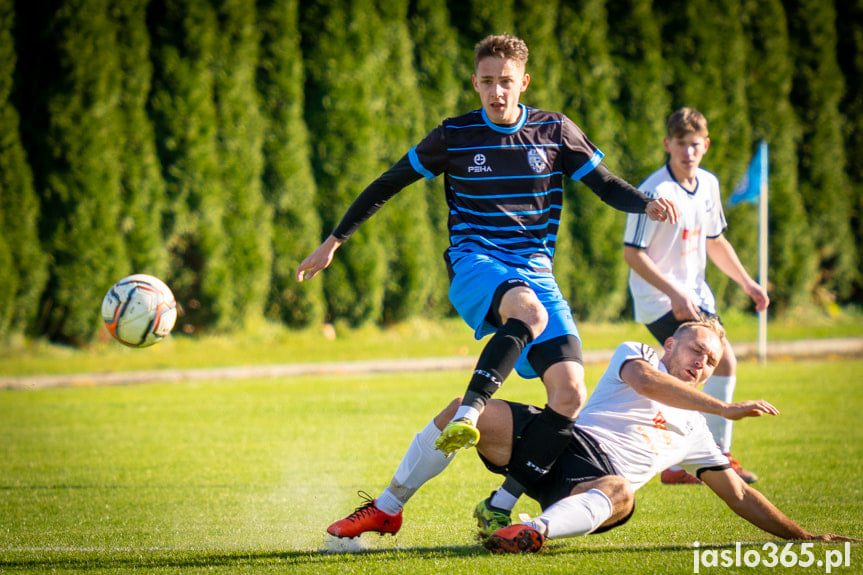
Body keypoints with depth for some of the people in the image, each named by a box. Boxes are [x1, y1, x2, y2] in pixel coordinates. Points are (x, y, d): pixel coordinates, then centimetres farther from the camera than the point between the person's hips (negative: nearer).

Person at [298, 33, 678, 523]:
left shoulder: (555, 131, 7)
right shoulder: (454, 136, 4)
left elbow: (607, 186, 11)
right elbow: (388, 185, 12)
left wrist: (648, 205, -12)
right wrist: (335, 241, 13)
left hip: (536, 271, 3)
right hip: (475, 264, -3)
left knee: (571, 393, -16)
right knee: (528, 310, -41)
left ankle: (501, 505, -11)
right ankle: (468, 413, -44)